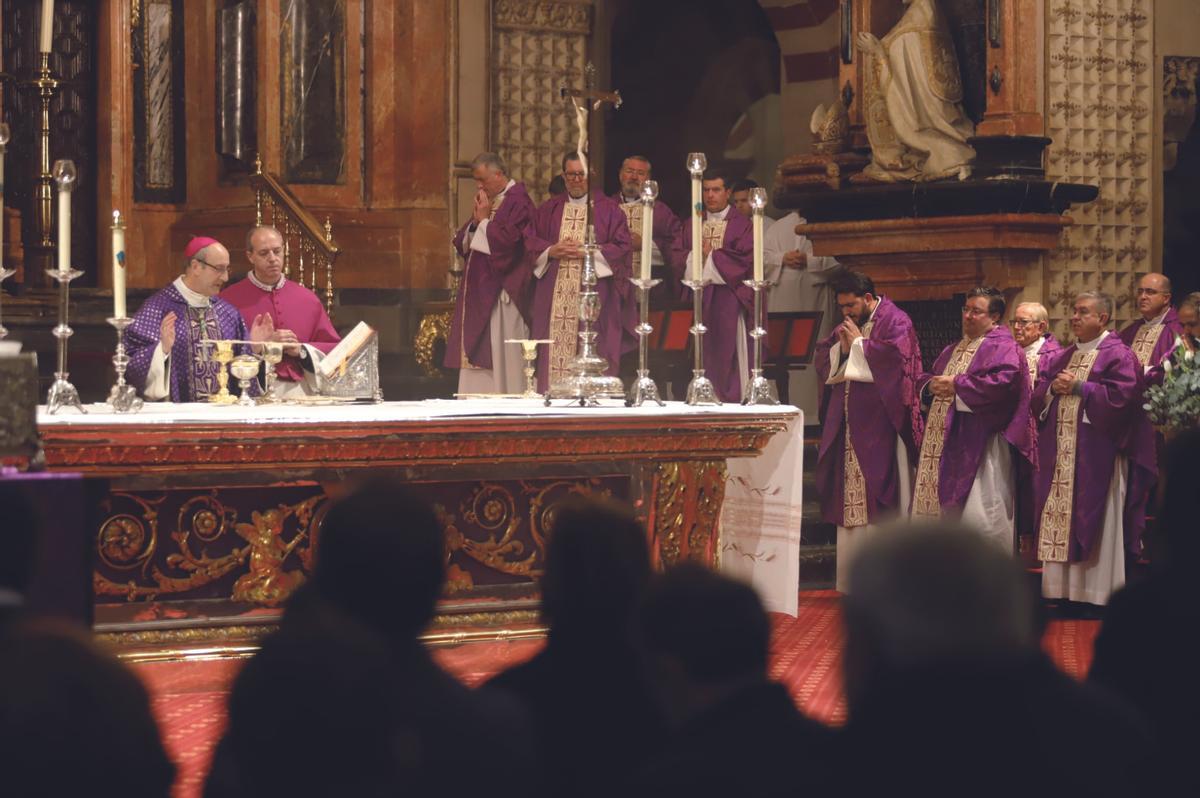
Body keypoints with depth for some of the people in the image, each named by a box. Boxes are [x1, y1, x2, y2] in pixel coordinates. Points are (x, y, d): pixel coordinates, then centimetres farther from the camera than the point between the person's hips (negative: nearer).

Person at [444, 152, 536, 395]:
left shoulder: (517, 202, -9)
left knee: (501, 360, -8)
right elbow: (461, 243, 17)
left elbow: (506, 241, -21)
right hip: (479, 292, 9)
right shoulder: (485, 201, 17)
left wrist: (485, 220, -9)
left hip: (501, 293, -9)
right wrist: (475, 222, -1)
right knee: (477, 354, 6)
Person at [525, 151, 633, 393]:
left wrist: (588, 252, -12)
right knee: (554, 352, -4)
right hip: (554, 298, 3)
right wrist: (552, 251, -7)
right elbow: (529, 243, 11)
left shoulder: (608, 210, 7)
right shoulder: (548, 210, 15)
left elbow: (621, 249, 0)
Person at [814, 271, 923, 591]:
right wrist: (842, 347, -5)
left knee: (877, 496, -9)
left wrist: (858, 344, -11)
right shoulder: (847, 326, 17)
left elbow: (894, 357, -20)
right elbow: (822, 359, 14)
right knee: (849, 495, 6)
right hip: (848, 425, 7)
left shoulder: (895, 322, -5)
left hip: (879, 426, -7)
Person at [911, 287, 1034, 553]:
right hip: (946, 442, 9)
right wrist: (932, 385, 0)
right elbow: (926, 378, 25)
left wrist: (957, 384, -16)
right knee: (942, 509, 8)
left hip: (979, 445, -9)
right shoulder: (953, 350, 22)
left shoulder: (1002, 347, -4)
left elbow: (1003, 381, -21)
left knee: (978, 516, -14)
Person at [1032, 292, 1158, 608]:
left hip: (1097, 456, -7)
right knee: (1059, 522, 4)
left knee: (1091, 521, -5)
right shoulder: (1060, 358, 18)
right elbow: (1037, 399, 16)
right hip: (1060, 455, 7)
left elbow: (1122, 396, -17)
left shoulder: (1118, 355, -4)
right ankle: (1061, 590, 8)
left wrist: (1078, 387, -13)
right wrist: (1052, 388, -6)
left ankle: (1095, 594, -1)